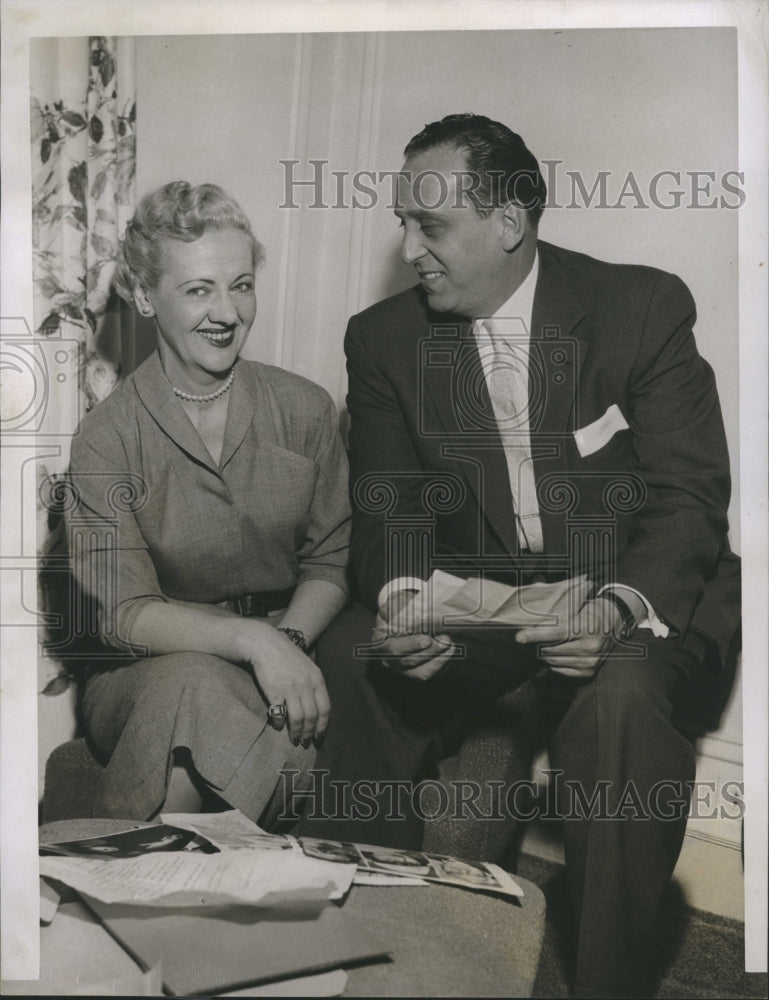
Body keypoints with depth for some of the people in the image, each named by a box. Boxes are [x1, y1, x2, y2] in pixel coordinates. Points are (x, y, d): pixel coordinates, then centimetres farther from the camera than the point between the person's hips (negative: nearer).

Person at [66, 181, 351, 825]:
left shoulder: (305, 410, 2)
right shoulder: (106, 440, -6)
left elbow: (330, 562, 5)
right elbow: (126, 614, -12)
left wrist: (288, 640, -17)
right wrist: (252, 638, -29)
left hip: (286, 662, 2)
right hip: (141, 676, -1)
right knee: (195, 686, -35)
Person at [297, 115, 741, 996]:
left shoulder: (645, 309, -6)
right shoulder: (384, 338, 3)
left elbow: (689, 500, -10)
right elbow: (389, 503, 0)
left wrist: (616, 609, -30)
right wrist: (399, 596, -24)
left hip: (625, 594, -3)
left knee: (620, 696, -35)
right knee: (344, 667, -22)